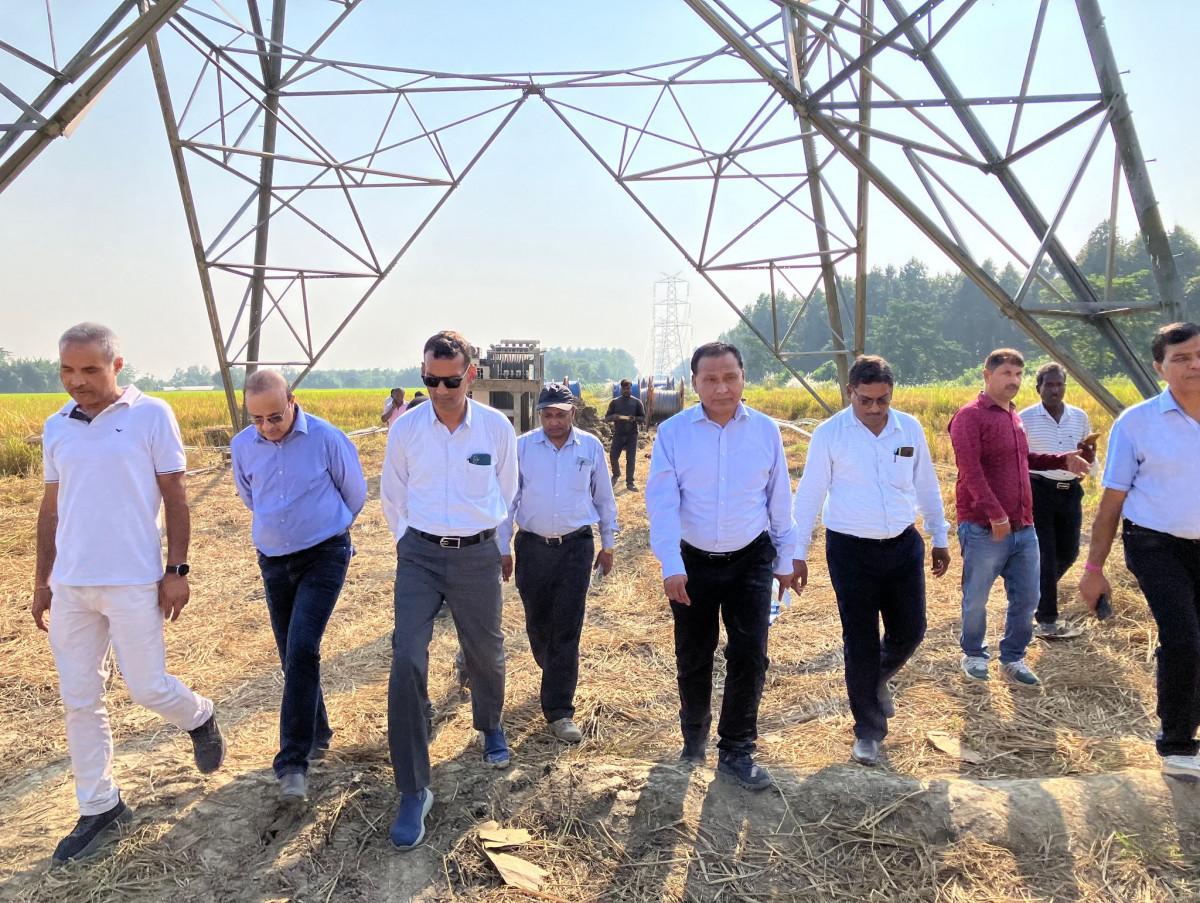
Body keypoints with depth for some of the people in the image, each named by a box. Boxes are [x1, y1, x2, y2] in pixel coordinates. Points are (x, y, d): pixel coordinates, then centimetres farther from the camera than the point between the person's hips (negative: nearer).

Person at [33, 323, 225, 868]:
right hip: (70, 585, 5)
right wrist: (42, 582, 16)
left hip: (132, 582, -5)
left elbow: (175, 496, -4)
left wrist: (177, 570, -9)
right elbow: (51, 508, 15)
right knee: (78, 700, 9)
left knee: (146, 687, -1)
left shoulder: (150, 415, -5)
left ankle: (199, 720, 33)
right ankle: (99, 809, 24)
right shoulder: (57, 427, 9)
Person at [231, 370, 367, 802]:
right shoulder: (242, 446, -2)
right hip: (274, 560, 5)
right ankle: (317, 734, 31)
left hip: (324, 555, -4)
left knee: (302, 649, -16)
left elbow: (355, 494, 4)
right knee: (293, 656, 11)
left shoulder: (327, 438, -14)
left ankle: (294, 762, -9)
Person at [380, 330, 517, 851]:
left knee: (485, 654, 15)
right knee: (407, 663, -11)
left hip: (477, 555, 1)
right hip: (419, 554, 0)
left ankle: (490, 727, 49)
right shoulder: (404, 429, -4)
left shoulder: (497, 428, -5)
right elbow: (392, 496, 12)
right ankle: (413, 791, 2)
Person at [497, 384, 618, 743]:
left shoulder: (591, 447, 0)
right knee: (538, 623, 13)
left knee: (567, 630, -4)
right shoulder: (521, 447, -2)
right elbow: (508, 498, 3)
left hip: (576, 547, -1)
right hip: (532, 547, 1)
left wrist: (607, 544, 13)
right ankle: (553, 673, 44)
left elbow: (603, 497, 10)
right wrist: (503, 548, 2)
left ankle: (559, 711, 4)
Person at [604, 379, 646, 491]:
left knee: (630, 459, -1)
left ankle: (630, 483, 7)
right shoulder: (614, 402, 5)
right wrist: (613, 417, -18)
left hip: (632, 435, -1)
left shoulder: (637, 402, 2)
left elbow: (643, 419, 3)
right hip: (618, 434, 1)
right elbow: (606, 418, 5)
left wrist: (635, 419, -19)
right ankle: (616, 474, 28)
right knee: (613, 456, -1)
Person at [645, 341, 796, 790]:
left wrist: (784, 560, 11)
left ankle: (736, 752, 14)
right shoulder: (673, 432, -6)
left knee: (749, 656, -4)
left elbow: (779, 499, 7)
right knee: (692, 660, 12)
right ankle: (694, 736, 38)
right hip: (693, 563, 0)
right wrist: (670, 566, -22)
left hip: (751, 561, 1)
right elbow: (661, 502, -13)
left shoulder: (766, 430, 0)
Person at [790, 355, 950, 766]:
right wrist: (797, 554, -5)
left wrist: (940, 539, 17)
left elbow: (926, 487, 14)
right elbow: (808, 496, -4)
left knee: (910, 632, 9)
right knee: (861, 642, 3)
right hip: (850, 551, -3)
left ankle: (877, 680, 42)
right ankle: (868, 730, 19)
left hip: (904, 547, 4)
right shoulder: (829, 434, -8)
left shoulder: (910, 429, 3)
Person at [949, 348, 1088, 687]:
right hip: (983, 530, -7)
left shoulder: (1014, 416, 15)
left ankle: (1013, 658, 28)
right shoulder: (970, 416, -10)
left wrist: (1062, 461, 14)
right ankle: (973, 654, 27)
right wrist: (996, 515, -22)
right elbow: (971, 471, -18)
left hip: (1023, 528, 7)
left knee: (1026, 598, 12)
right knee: (976, 599, 7)